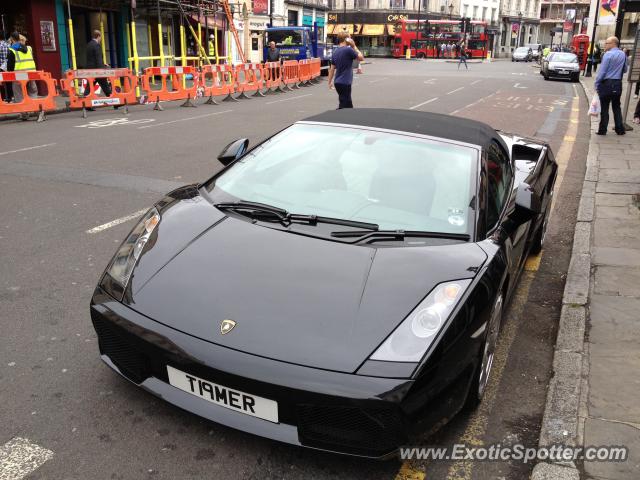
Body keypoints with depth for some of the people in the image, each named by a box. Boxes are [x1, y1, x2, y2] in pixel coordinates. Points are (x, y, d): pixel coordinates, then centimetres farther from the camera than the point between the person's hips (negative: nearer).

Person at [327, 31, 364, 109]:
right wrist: (354, 47, 5)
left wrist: (330, 81, 19)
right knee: (344, 106, -4)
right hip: (345, 83, -8)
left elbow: (332, 68, 13)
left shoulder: (335, 51, 10)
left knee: (348, 105, 19)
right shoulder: (348, 49, -13)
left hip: (337, 82, 8)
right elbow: (361, 58, -2)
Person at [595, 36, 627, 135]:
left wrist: (597, 84, -7)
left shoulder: (608, 54, -12)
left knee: (604, 107, 1)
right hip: (618, 84, 6)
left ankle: (602, 130, 3)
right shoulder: (623, 55, 7)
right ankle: (620, 130, 15)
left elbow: (602, 71, -14)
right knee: (616, 107, 14)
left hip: (607, 83, -6)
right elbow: (625, 70, 15)